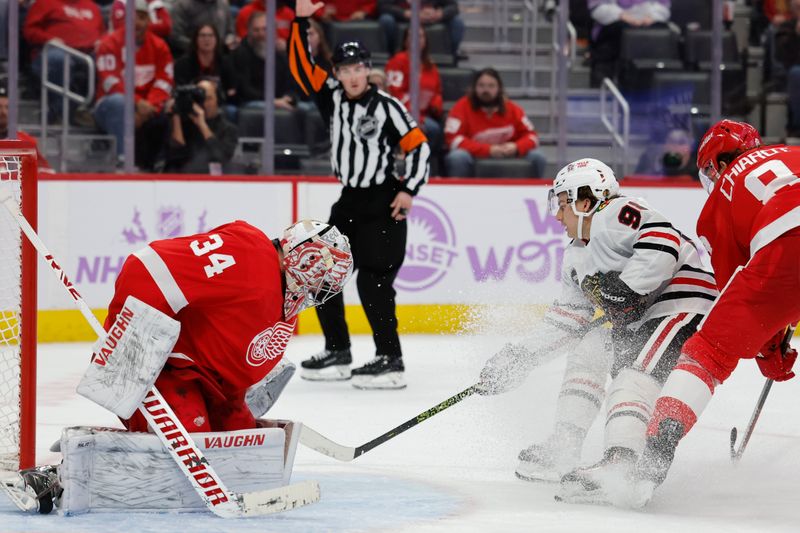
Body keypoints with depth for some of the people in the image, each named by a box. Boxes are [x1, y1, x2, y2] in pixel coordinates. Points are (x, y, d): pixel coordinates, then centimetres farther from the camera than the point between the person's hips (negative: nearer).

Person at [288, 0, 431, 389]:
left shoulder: (386, 107, -11)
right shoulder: (332, 96, 4)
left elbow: (418, 146, -8)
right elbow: (301, 65, -1)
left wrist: (409, 190, -15)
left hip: (384, 203, -7)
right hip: (350, 201, 7)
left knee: (373, 280, -15)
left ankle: (390, 360, -12)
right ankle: (338, 353, 18)